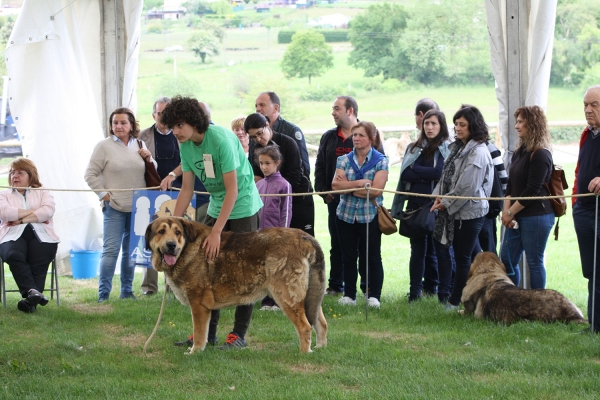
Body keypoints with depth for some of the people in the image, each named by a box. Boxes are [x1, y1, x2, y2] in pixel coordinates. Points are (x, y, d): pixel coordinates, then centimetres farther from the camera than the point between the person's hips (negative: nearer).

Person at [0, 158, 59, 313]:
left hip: (40, 235, 0)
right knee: (14, 255, -36)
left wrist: (21, 219, -8)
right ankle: (32, 291, -51)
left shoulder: (43, 193, 22)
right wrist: (34, 212, -2)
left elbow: (48, 211, 0)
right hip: (13, 236, 0)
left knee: (39, 261, -31)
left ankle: (30, 300, -44)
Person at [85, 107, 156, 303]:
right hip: (114, 208, -4)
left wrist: (149, 159, -1)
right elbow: (90, 175, -2)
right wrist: (104, 195, -8)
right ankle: (103, 294, -8)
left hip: (137, 207, 4)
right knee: (111, 249, -10)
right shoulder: (104, 146, -2)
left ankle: (127, 291, 20)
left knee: (131, 250, 11)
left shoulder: (140, 145, 10)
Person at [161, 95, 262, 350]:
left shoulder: (221, 139, -25)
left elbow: (232, 190, -26)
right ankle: (207, 332, 10)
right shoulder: (185, 146, -4)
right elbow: (187, 190, 3)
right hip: (216, 207, 7)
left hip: (242, 206, -7)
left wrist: (216, 232, -29)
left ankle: (239, 334, 1)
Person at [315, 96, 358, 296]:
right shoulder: (329, 137, 11)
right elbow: (320, 167, 11)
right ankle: (335, 285, 16)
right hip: (335, 199, 5)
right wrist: (324, 191, -1)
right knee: (337, 244, 10)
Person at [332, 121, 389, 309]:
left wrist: (347, 186, -10)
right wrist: (359, 183, -18)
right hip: (346, 215, 3)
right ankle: (349, 295, 14)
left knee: (372, 256, 1)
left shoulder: (381, 161, -3)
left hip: (370, 216, -3)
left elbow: (376, 190, -15)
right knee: (349, 256, 7)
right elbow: (336, 185, -8)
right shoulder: (344, 160, 6)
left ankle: (374, 295, 7)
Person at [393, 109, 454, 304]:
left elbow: (440, 173, -14)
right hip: (416, 204, 4)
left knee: (441, 249, -1)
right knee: (417, 249, 9)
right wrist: (427, 175, -11)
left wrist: (415, 170, -7)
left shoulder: (448, 149, -1)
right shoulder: (414, 148, 13)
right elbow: (405, 174, 1)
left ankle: (445, 292, 3)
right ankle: (415, 291, 13)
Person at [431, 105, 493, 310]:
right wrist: (439, 196, -2)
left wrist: (447, 204, -12)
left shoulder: (478, 153, -17)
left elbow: (467, 187, -19)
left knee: (463, 257, -1)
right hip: (457, 210, 9)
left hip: (469, 211, -9)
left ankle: (455, 301, 5)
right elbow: (447, 175, 14)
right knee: (475, 255, 15)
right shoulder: (458, 148, 13)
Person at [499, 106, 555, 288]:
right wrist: (506, 210, -1)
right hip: (517, 217, 9)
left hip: (536, 217, -9)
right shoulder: (519, 152, 12)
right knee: (506, 260, 10)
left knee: (534, 263, -1)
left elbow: (532, 191, -17)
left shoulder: (540, 155, -14)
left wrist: (511, 212, -11)